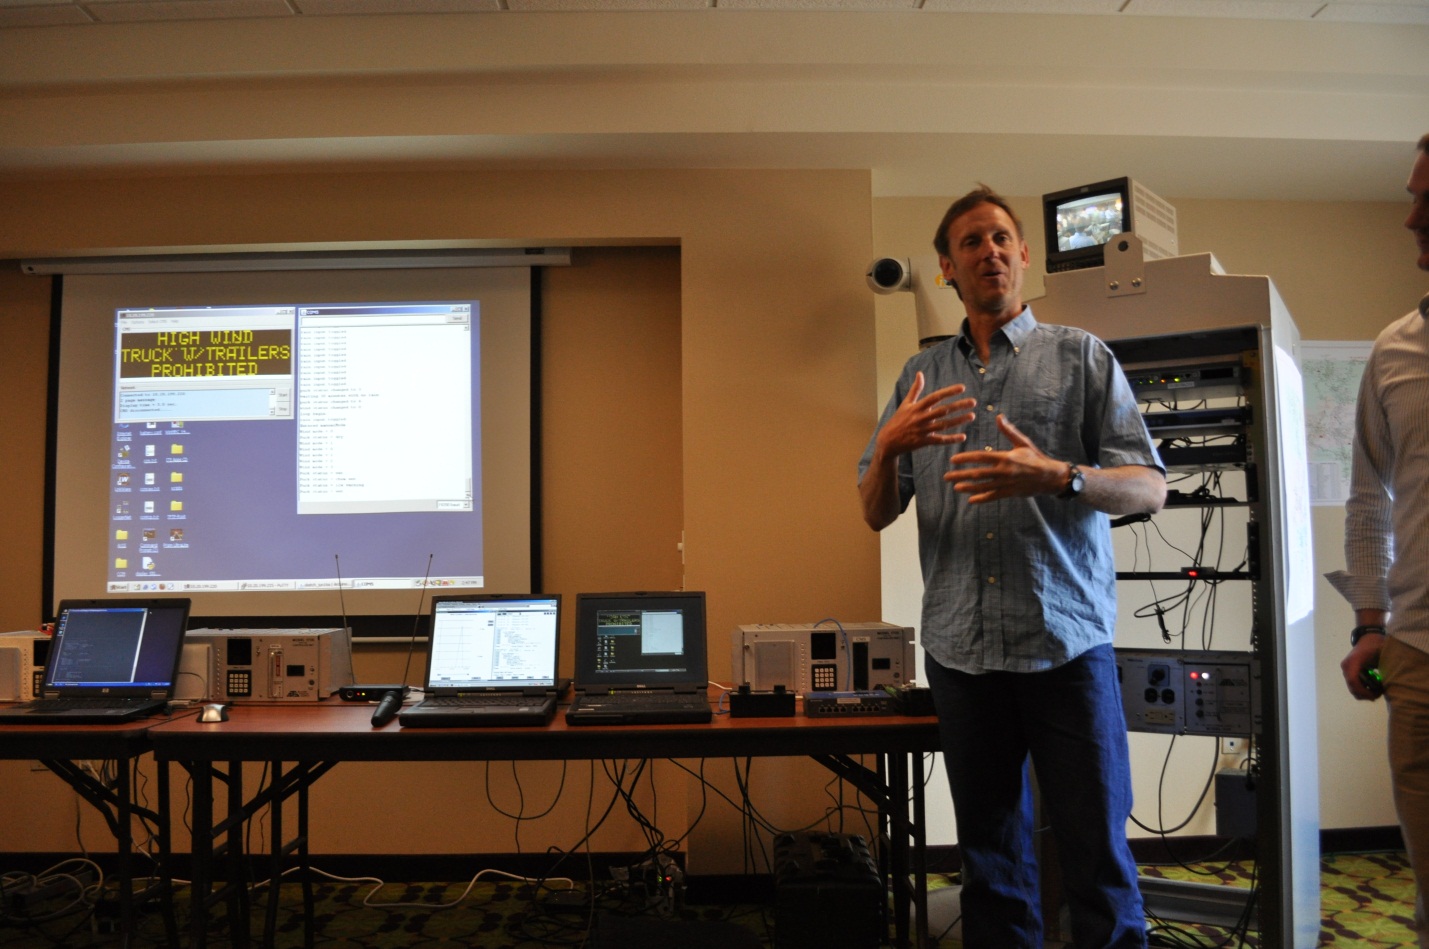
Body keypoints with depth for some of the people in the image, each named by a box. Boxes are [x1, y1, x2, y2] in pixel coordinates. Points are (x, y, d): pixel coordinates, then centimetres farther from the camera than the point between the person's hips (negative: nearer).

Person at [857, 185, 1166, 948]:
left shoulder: (1081, 357, 5)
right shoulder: (920, 375, 12)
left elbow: (1150, 488, -2)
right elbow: (876, 514, 9)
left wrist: (1057, 476, -21)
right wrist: (891, 448, -12)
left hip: (1067, 643, -2)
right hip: (960, 650, 3)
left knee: (1095, 850, 4)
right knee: (990, 857, 14)